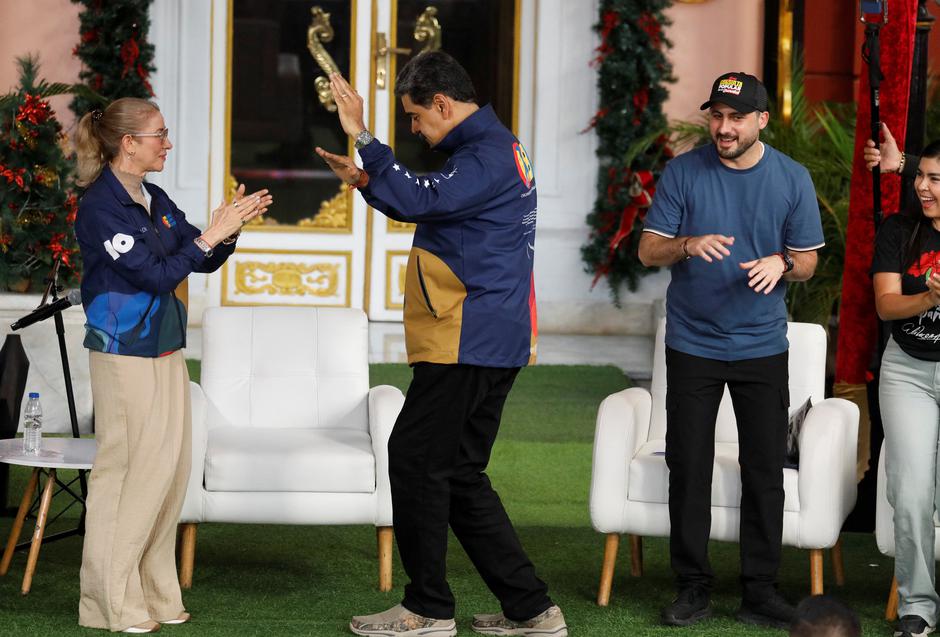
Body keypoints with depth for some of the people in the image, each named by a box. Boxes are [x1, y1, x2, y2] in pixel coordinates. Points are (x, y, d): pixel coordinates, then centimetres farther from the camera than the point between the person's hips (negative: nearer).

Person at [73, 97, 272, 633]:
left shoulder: (155, 201, 11)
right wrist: (210, 236, -17)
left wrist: (230, 229, -4)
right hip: (123, 355, -8)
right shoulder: (100, 207, -14)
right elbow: (153, 275, -18)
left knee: (171, 470, 8)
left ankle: (155, 594, 17)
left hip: (167, 351, 8)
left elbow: (203, 261, 14)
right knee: (126, 471, -5)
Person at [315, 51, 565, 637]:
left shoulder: (488, 157, -16)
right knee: (460, 473, 13)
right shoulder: (494, 149, 19)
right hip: (494, 345, 11)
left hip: (466, 343, -11)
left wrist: (362, 136, -24)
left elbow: (418, 199, -29)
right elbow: (430, 210, 30)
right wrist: (365, 181, 21)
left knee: (416, 459, -3)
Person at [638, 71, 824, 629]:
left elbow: (808, 262, 6)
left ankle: (761, 591, 8)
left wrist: (782, 263, -17)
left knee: (765, 472, 1)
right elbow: (648, 250, -2)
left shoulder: (792, 179, 1)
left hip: (762, 347, 1)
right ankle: (693, 586, 11)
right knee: (689, 469, 1)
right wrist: (689, 245, -22)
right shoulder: (683, 172, -2)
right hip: (692, 346, 0)